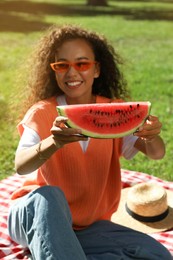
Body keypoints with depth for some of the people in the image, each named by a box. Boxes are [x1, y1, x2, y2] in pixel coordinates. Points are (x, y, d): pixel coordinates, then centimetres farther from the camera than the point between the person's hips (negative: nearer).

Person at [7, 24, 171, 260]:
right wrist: (53, 143, -49)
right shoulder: (43, 112, -11)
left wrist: (152, 136, -38)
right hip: (39, 217, -4)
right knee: (48, 195, -37)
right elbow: (21, 166, -28)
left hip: (89, 226, 5)